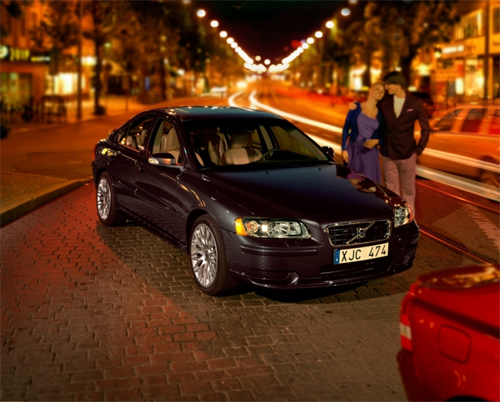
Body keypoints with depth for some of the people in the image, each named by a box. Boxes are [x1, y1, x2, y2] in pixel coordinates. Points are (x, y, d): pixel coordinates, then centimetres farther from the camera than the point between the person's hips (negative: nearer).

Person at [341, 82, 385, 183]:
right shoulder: (355, 107, 0)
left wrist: (376, 141, -12)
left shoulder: (380, 114, 5)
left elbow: (383, 137, 10)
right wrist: (344, 149, -5)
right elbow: (346, 128, 1)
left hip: (370, 153, 1)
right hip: (353, 150, -1)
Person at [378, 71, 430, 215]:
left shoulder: (415, 103, -5)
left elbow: (425, 129, 1)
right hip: (388, 153, 2)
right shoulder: (385, 101, 1)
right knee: (391, 188, 8)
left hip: (407, 153, -2)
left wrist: (419, 149, -2)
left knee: (408, 188, 6)